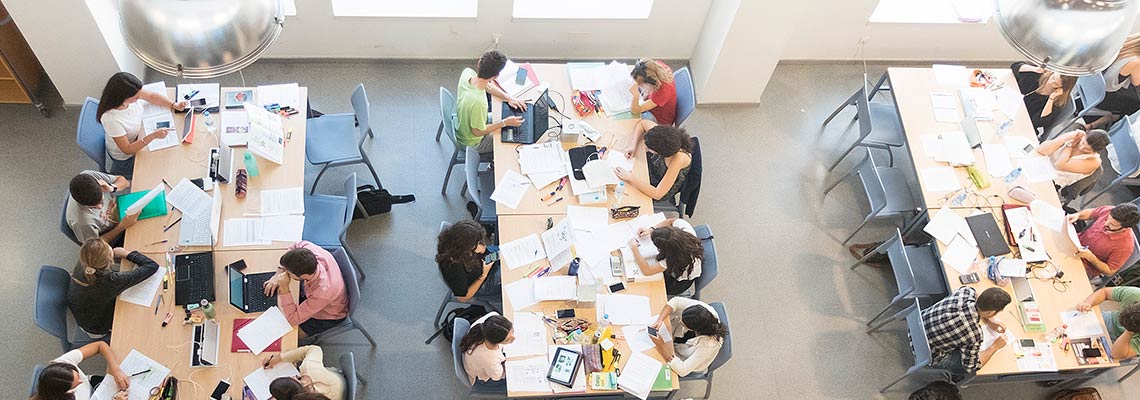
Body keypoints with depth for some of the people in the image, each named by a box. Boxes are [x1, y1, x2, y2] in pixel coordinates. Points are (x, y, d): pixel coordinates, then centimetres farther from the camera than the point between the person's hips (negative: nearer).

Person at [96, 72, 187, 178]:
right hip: (126, 156, -6)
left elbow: (151, 96, -3)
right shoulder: (110, 119, -41)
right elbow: (127, 149, -30)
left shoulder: (130, 93, -26)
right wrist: (153, 136, -38)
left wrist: (174, 105, -16)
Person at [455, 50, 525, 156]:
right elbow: (478, 132, -27)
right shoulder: (478, 102, -44)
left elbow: (487, 85, 1)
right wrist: (505, 123, -22)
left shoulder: (467, 73, -22)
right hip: (472, 143, -7)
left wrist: (508, 97, -8)